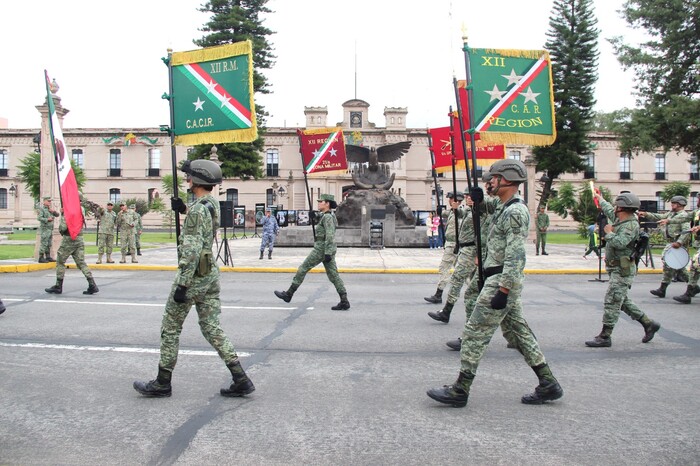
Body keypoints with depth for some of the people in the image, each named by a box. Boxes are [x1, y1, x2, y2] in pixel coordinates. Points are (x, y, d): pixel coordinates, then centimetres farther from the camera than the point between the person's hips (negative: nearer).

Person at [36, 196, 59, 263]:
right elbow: (39, 218, -17)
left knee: (49, 244, 11)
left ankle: (48, 257, 16)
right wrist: (47, 219, -19)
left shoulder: (49, 209, 17)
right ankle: (41, 258, -5)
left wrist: (53, 211, -2)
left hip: (50, 229, 8)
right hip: (45, 229, -8)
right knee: (44, 244, -9)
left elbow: (57, 215, 15)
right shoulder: (41, 208, -7)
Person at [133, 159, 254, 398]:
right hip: (211, 275, 8)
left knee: (170, 328, 8)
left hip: (193, 275, -8)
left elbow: (192, 251, -23)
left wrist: (182, 284, -21)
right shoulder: (213, 203, 8)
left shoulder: (197, 210, -19)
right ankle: (241, 380, 6)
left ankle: (163, 383, 21)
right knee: (212, 328, 10)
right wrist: (184, 209, 15)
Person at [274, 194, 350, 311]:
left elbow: (330, 236, -22)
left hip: (322, 249, -10)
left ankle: (288, 294, 7)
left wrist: (327, 253, -25)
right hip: (327, 250, 10)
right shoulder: (328, 216, 17)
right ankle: (344, 302, 0)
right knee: (333, 275, 5)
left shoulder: (327, 217, -14)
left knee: (303, 269, 0)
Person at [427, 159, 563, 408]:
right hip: (503, 281, 10)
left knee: (474, 333, -5)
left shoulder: (515, 212, -17)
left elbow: (515, 256, -23)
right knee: (520, 332, 14)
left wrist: (503, 291, -25)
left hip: (502, 282, -10)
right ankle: (548, 385, 22)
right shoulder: (504, 208, 15)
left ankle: (460, 391, 3)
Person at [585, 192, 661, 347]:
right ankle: (649, 324, 27)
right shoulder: (620, 219, 9)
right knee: (623, 302, 17)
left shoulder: (631, 225, -18)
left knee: (611, 302, -7)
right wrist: (600, 199, 45)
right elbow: (608, 210, 30)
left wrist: (609, 232, -15)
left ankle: (605, 337, -2)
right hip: (616, 269, 10)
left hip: (623, 270, -10)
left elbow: (620, 243, -32)